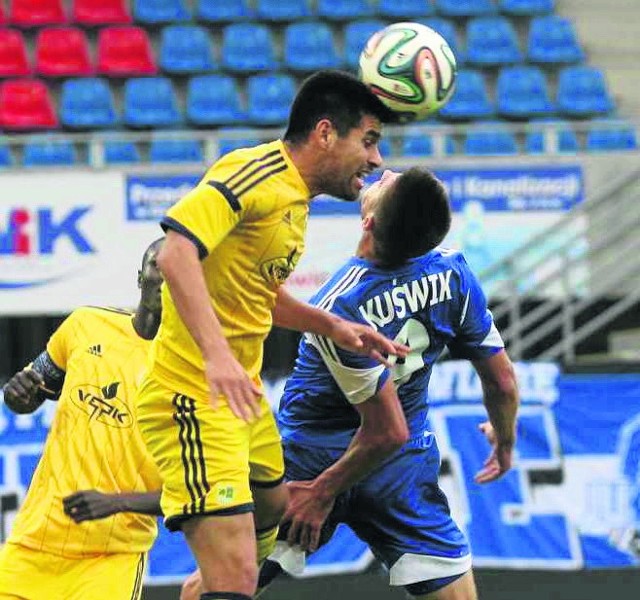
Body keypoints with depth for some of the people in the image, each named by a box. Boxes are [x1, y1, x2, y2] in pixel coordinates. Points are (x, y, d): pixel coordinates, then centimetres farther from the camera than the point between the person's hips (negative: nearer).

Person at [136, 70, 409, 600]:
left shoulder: (295, 196, 15)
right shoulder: (257, 173, -16)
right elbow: (177, 253, -28)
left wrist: (334, 327, 11)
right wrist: (217, 354, -36)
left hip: (242, 397, 11)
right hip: (193, 396, -11)